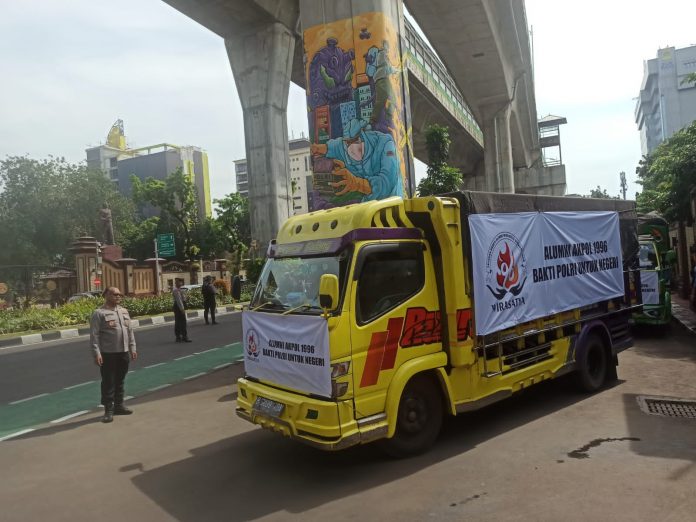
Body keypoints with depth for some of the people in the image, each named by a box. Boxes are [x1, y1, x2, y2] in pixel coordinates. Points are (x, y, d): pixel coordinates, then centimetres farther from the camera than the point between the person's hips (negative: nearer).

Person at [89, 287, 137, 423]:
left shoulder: (124, 311, 13)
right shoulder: (99, 313, -7)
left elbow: (130, 331, 17)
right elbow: (94, 335, -11)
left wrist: (132, 348, 13)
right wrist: (96, 353, -17)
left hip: (123, 352, 6)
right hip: (108, 354, -6)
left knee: (120, 381, 15)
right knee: (108, 382, 0)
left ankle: (119, 406, 26)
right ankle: (108, 410, 8)